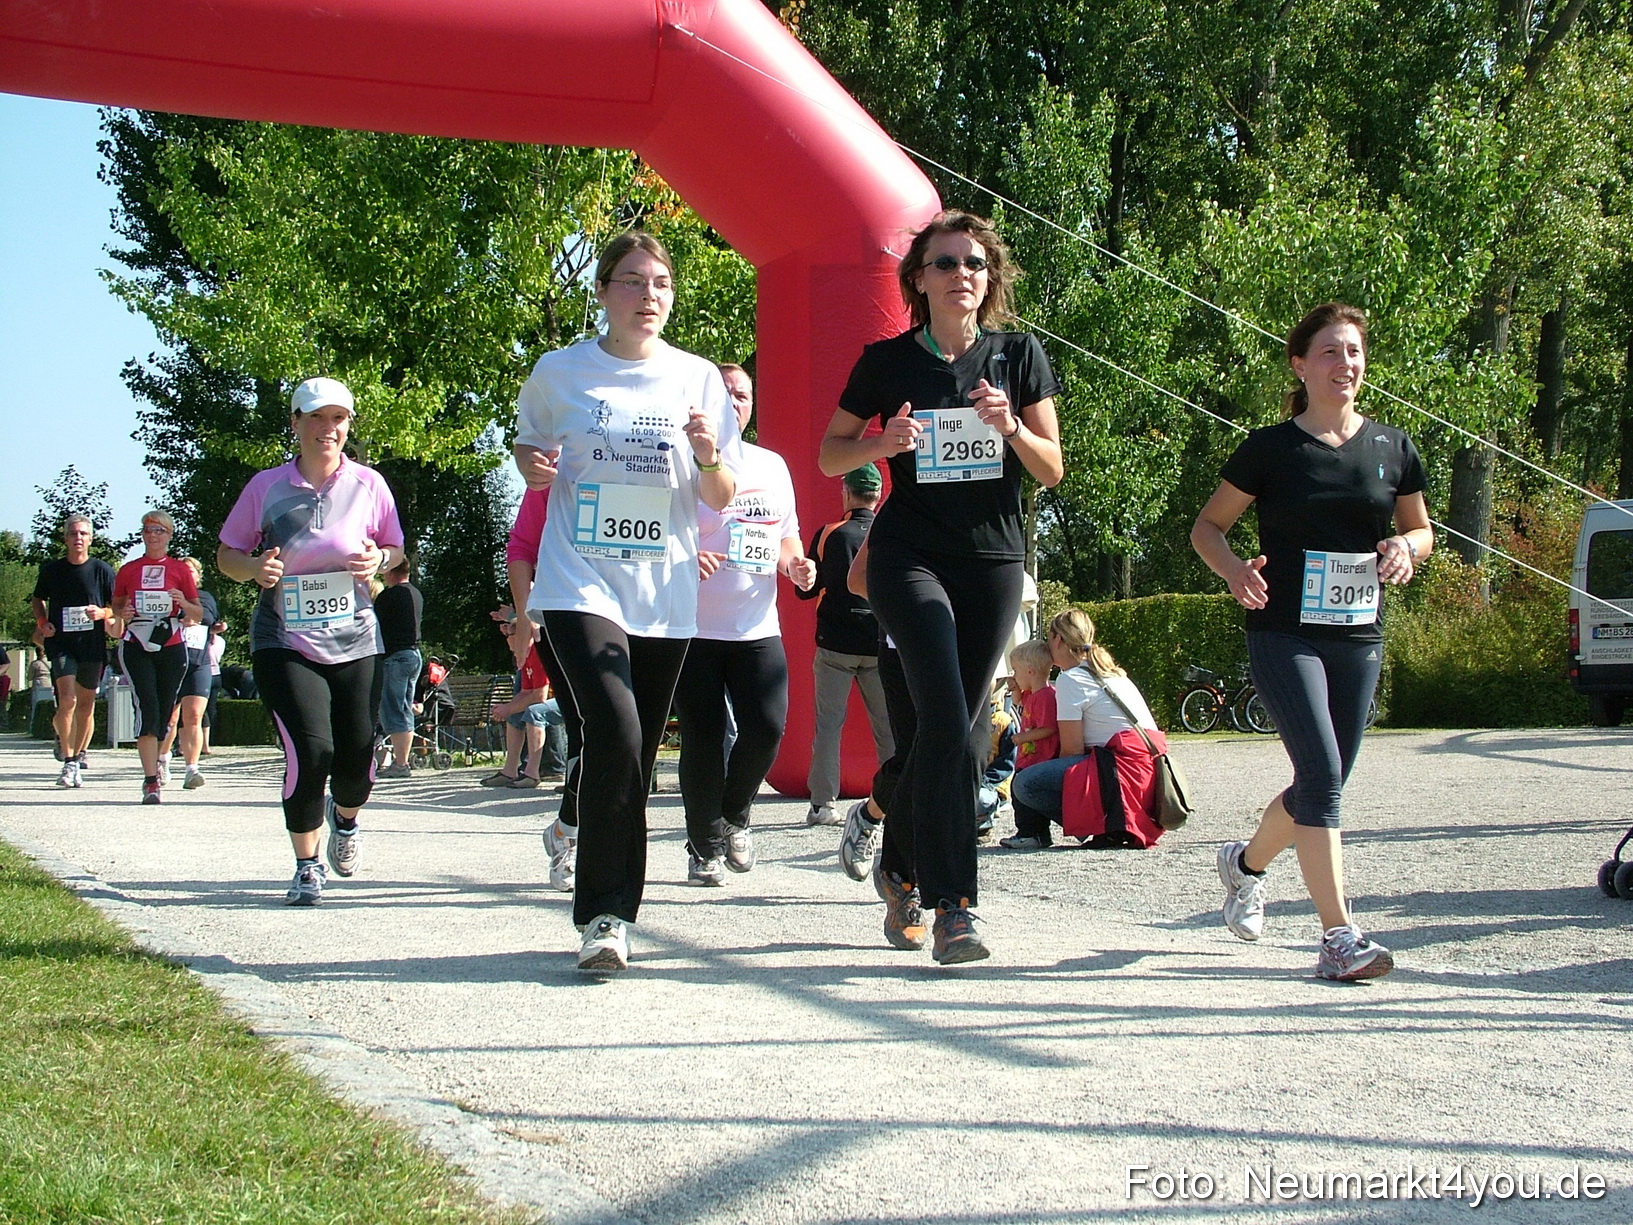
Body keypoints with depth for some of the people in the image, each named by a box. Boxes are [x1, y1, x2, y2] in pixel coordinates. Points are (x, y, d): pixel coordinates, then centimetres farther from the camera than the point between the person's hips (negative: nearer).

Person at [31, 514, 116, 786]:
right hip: (60, 643, -1)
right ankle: (69, 760, -4)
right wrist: (42, 622, 3)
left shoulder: (102, 570, 0)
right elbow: (38, 599, 21)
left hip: (92, 644, 1)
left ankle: (79, 754, 25)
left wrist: (102, 613, -14)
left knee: (86, 704, 8)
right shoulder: (51, 570, 4)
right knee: (67, 700, -16)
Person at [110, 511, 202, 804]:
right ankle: (151, 781, -16)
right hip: (136, 647, -1)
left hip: (171, 648, 1)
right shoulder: (128, 570, 10)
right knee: (148, 709, -14)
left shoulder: (180, 569, 8)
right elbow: (115, 607, 18)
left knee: (165, 713, 5)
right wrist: (122, 613, -4)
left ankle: (158, 756, 33)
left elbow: (198, 615, 9)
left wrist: (184, 603, -12)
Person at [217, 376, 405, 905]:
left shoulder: (368, 485, 2)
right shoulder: (266, 486, 0)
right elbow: (227, 554, 7)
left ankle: (345, 818, 38)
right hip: (284, 640, -1)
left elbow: (396, 549, 12)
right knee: (310, 751, -17)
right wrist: (255, 568, -14)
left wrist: (378, 560, -11)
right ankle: (307, 865, 5)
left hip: (354, 641, 1)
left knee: (356, 763, -1)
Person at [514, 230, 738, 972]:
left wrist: (709, 456, -13)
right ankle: (604, 915, -14)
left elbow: (722, 501, 9)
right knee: (615, 734, -21)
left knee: (637, 755, 7)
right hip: (580, 583, -3)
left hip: (666, 596, 3)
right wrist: (532, 467, -6)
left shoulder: (698, 379, 6)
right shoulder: (559, 373, 2)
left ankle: (610, 913, 23)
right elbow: (527, 448, 17)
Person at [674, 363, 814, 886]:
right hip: (693, 628, -4)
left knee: (767, 727, -10)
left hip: (758, 629, 4)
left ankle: (734, 816, 18)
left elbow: (786, 538, 24)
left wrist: (796, 564, 2)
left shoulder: (772, 466, 15)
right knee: (703, 741, -3)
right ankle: (704, 847, 13)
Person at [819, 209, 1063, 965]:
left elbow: (1052, 470, 6)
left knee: (960, 730, 8)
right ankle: (952, 906, -16)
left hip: (994, 560, 3)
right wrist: (883, 443, -12)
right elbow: (830, 455, 8)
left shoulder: (1018, 356, 4)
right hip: (909, 556, -3)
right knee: (948, 723, -18)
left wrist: (1011, 428, -14)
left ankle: (902, 869, 30)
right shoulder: (886, 362, 0)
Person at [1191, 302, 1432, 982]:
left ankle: (1245, 863, 40)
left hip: (1359, 639, 5)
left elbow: (1421, 529, 18)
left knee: (1321, 786, 11)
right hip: (1285, 636, -4)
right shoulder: (1271, 449, -4)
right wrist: (1235, 570, -17)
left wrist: (1406, 547, -6)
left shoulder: (1391, 448, 6)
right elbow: (1207, 527, 3)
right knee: (1322, 777, -16)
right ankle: (1339, 937, -12)